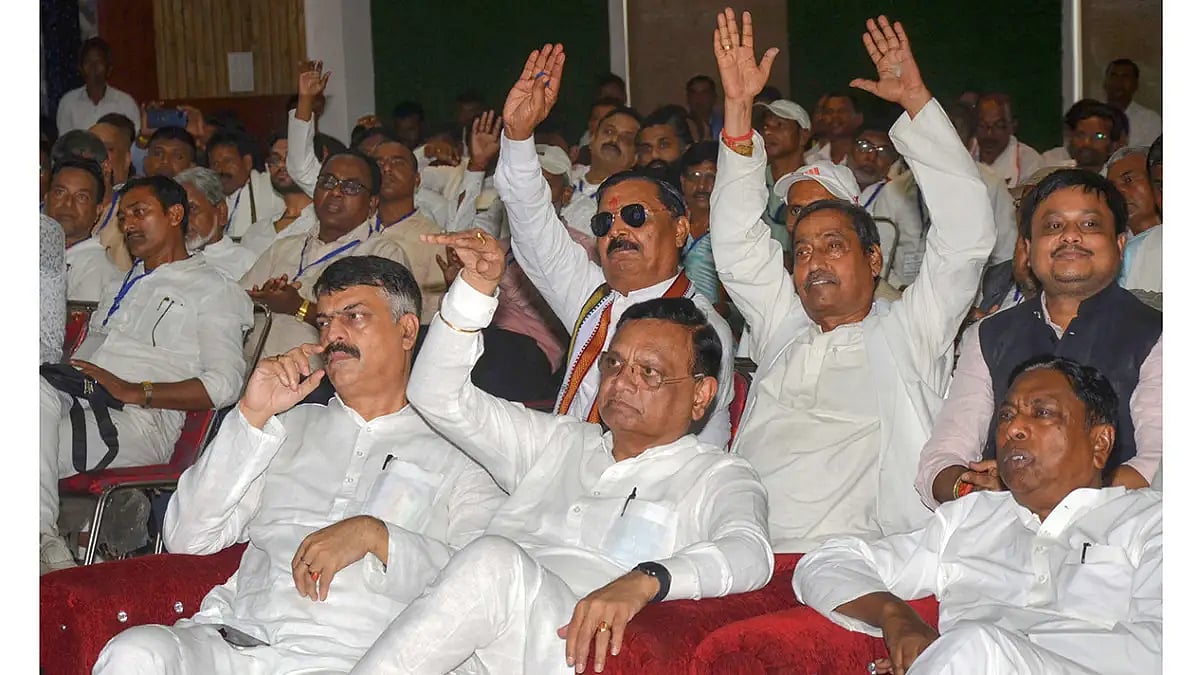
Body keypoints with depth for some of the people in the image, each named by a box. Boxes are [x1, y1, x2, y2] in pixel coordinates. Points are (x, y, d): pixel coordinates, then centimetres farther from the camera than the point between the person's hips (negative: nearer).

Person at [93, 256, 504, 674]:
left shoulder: (456, 454, 14)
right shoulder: (289, 427, 25)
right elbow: (185, 538, 14)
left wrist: (376, 537, -12)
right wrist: (252, 416, 7)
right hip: (234, 637, 4)